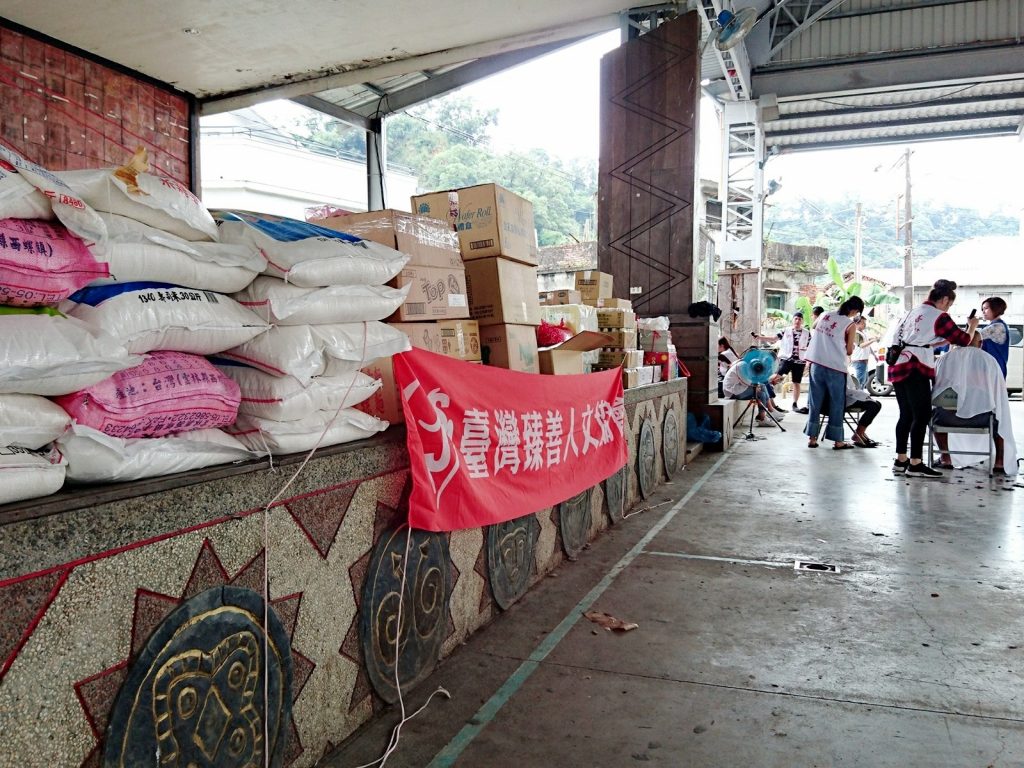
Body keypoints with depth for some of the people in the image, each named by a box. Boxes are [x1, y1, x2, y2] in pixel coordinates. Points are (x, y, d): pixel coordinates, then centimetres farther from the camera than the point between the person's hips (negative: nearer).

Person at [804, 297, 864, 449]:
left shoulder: (825, 315, 8)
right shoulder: (850, 325, -6)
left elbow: (814, 327, 30)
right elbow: (849, 351, 0)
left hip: (816, 364, 5)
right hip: (835, 368, -5)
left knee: (815, 402, 10)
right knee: (836, 404, 6)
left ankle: (812, 438, 13)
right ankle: (837, 441, 11)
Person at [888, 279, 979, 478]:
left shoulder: (913, 312, 20)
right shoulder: (940, 317, -3)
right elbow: (963, 340, 3)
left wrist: (945, 341, 28)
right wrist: (972, 326, 21)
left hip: (897, 366, 8)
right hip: (915, 370, -8)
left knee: (906, 414, 12)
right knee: (922, 415, -4)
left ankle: (901, 460, 14)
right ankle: (915, 464, -5)